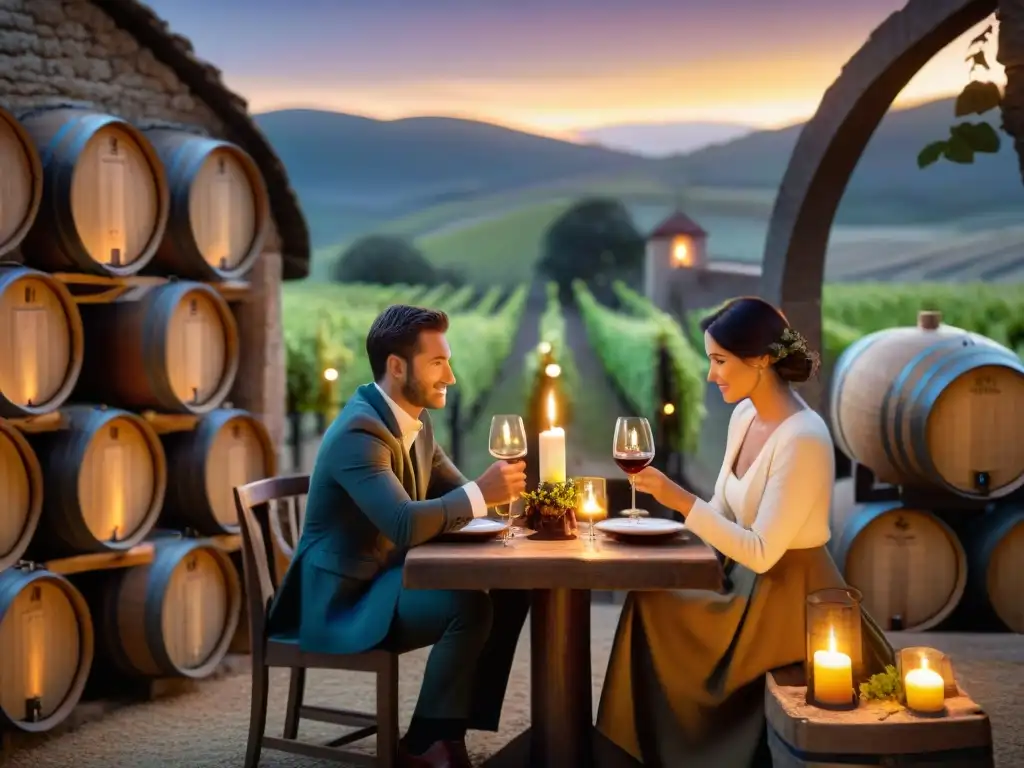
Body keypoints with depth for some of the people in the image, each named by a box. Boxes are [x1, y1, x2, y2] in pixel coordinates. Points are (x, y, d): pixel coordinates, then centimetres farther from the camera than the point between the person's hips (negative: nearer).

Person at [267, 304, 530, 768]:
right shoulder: (359, 431, -23)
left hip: (386, 579, 10)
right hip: (343, 597, -9)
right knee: (469, 606, -26)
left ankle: (460, 723, 6)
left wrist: (503, 494, -8)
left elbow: (459, 496, 12)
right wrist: (482, 492, -27)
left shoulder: (415, 424, 8)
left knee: (510, 592, -1)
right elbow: (406, 526, -34)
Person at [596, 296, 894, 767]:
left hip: (790, 597, -8)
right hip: (750, 580, 8)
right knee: (650, 597, -1)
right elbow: (723, 511, 11)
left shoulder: (803, 439, -26)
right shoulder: (744, 416, 2)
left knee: (654, 610, -10)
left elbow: (762, 552, -26)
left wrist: (683, 502, -28)